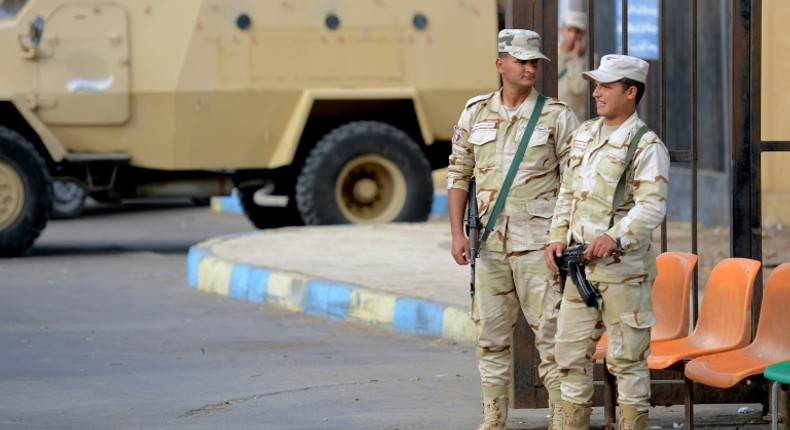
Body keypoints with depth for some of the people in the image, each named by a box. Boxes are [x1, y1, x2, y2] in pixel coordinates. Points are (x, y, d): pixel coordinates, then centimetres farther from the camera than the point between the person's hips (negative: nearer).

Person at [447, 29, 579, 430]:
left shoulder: (557, 116, -1)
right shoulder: (475, 113, 9)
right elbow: (458, 175, 12)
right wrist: (457, 232, 2)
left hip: (538, 241, -4)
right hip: (489, 242, 4)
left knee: (550, 330, -6)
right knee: (491, 334, 7)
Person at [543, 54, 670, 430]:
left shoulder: (646, 146, -9)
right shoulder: (584, 135, 14)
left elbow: (652, 205, -20)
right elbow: (567, 193, 20)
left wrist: (616, 236, -32)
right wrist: (557, 237, 8)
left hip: (623, 267, -7)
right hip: (580, 263, 7)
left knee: (627, 357, -1)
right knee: (571, 352, 10)